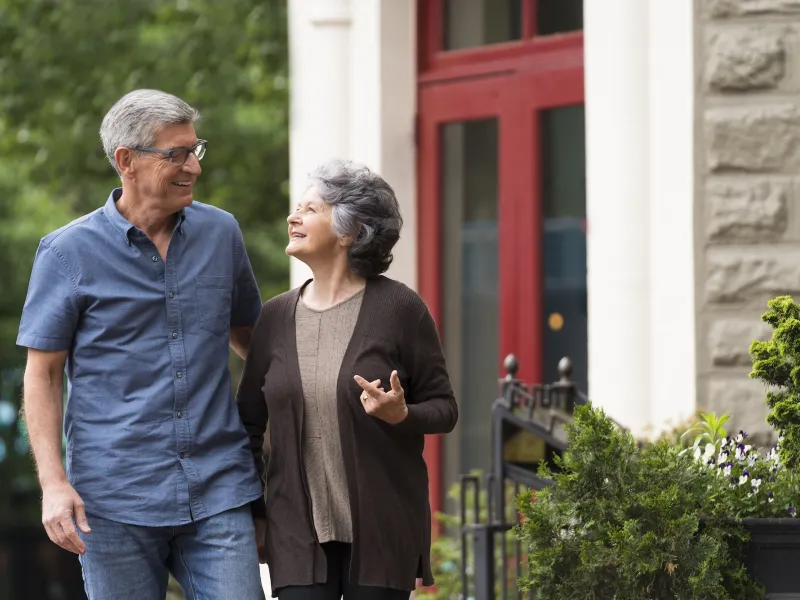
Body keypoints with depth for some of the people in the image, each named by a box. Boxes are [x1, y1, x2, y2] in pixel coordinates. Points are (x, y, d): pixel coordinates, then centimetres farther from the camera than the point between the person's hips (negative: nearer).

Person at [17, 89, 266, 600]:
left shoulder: (221, 233, 9)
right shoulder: (69, 252, -1)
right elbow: (43, 374, 1)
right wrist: (53, 484, -8)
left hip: (217, 494, 2)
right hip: (115, 500, -2)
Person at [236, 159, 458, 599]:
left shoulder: (399, 308, -4)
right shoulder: (276, 316, 8)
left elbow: (444, 409, 0)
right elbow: (249, 422, 14)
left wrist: (401, 414, -21)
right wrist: (248, 509, 9)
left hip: (381, 531, -3)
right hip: (298, 532, 3)